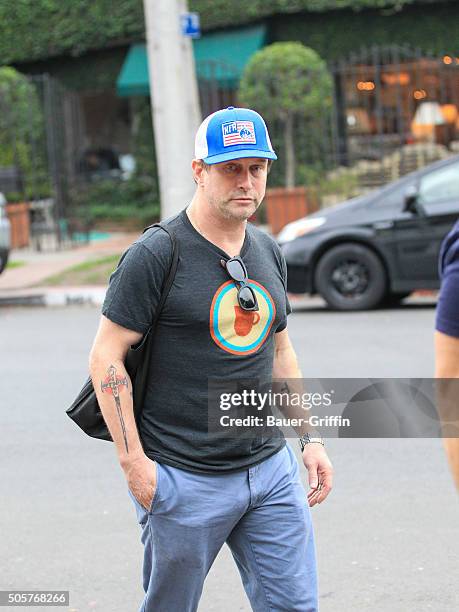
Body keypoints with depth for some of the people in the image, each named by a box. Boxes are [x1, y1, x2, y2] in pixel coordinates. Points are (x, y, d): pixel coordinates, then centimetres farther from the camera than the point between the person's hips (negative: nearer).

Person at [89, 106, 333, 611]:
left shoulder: (268, 252, 11)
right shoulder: (156, 254, -10)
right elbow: (106, 357, -11)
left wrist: (310, 438, 16)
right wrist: (133, 460, -14)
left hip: (270, 469, 6)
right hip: (184, 479, -6)